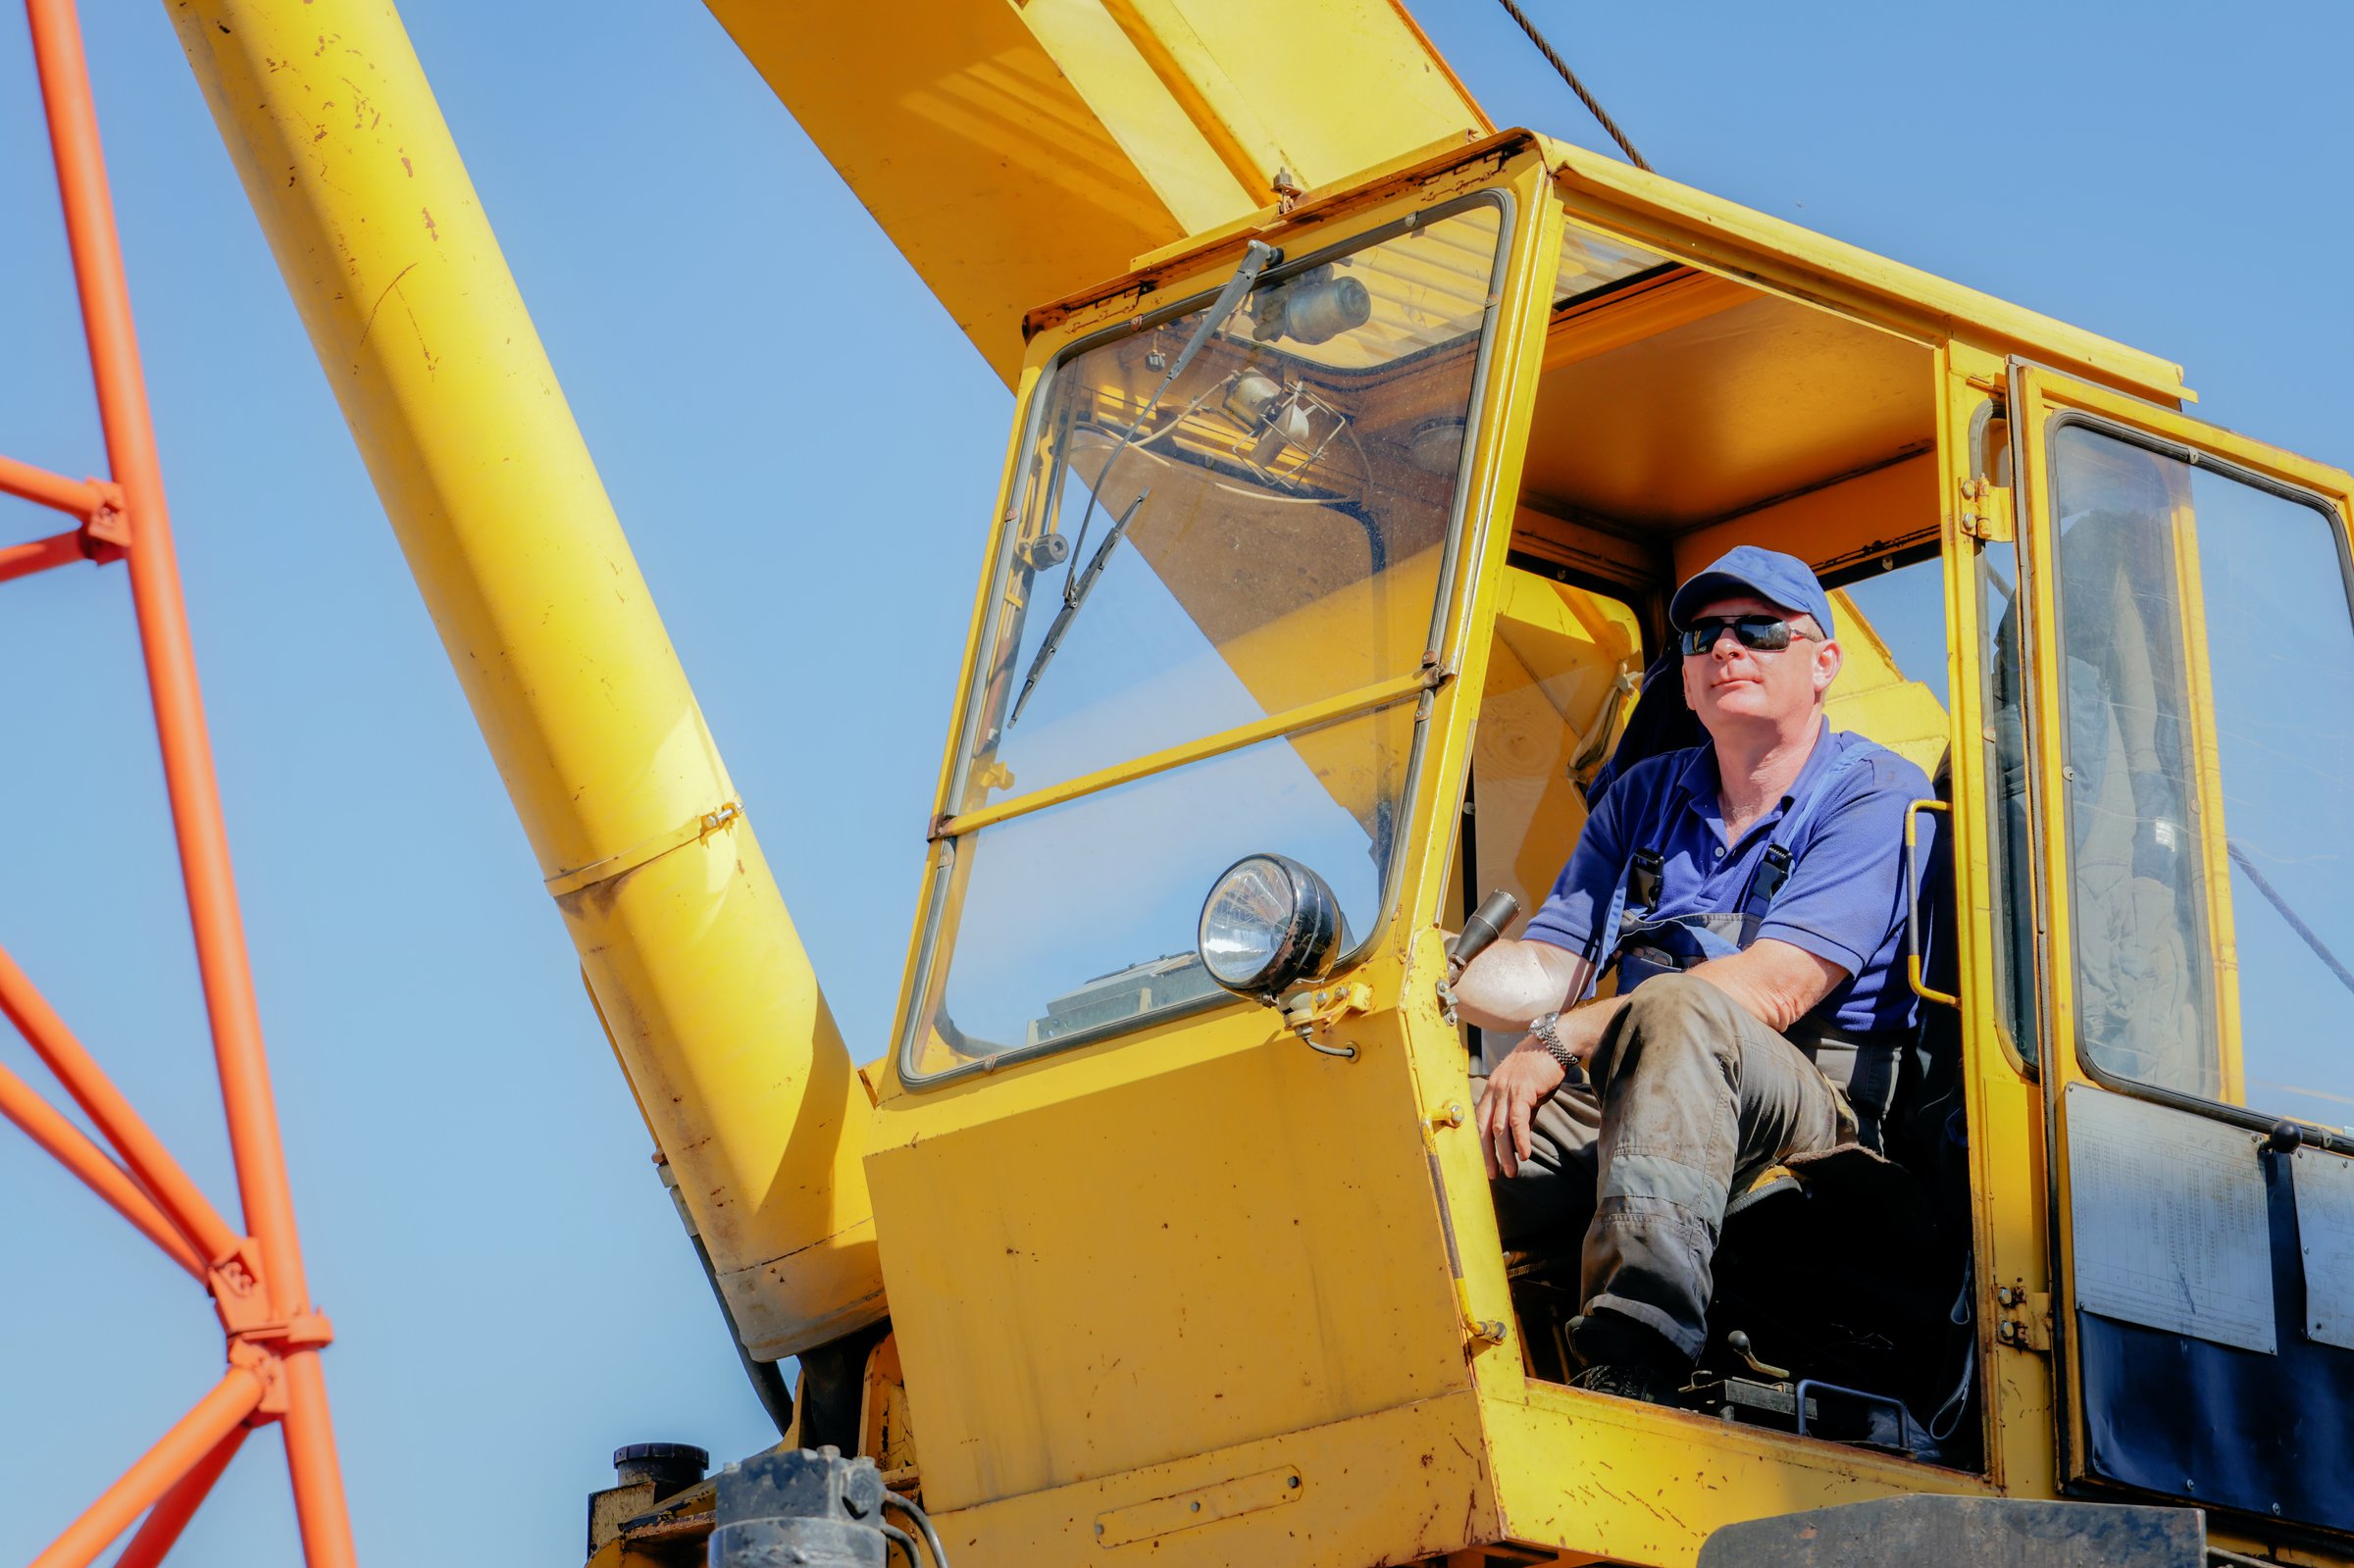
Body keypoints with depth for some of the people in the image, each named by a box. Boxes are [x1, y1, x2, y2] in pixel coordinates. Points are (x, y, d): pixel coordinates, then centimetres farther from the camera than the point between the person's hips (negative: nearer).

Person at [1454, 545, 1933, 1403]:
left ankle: (1630, 1366, -49)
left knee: (1677, 1008, -38)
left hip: (1815, 1117, -5)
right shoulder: (1645, 795, 21)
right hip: (1620, 1108, 5)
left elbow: (1774, 989, -13)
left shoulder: (1876, 795, 1)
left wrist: (1561, 1040, -19)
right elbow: (1548, 969, 14)